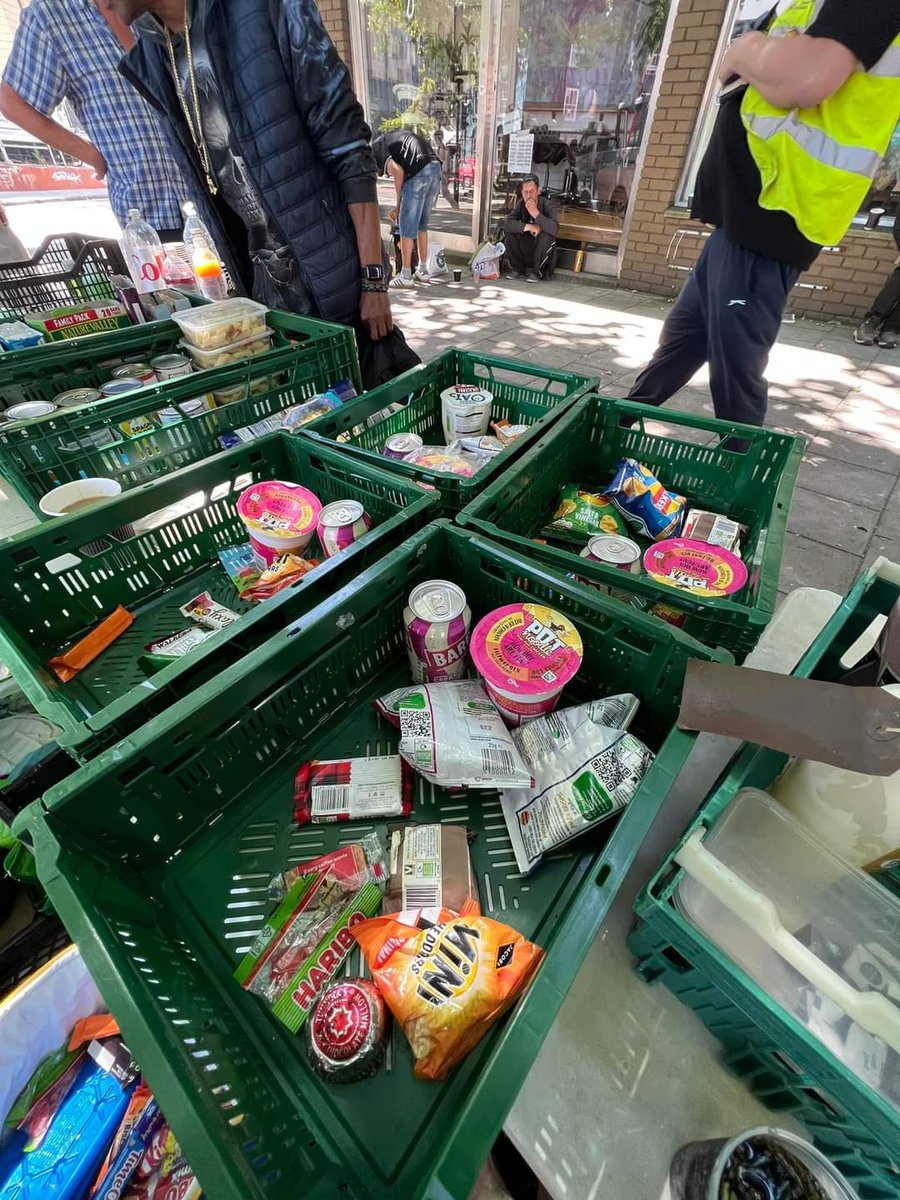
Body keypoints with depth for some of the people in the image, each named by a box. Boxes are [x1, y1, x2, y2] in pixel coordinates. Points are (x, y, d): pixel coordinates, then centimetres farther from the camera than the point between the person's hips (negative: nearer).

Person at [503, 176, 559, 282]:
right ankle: (517, 269, -2)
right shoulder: (521, 204, -5)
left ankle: (536, 273, -14)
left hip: (542, 252, -3)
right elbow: (507, 224, -20)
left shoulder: (549, 205, -15)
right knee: (508, 232, -17)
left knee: (546, 235, -33)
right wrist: (528, 227, -30)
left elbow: (554, 228, -33)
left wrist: (535, 213, -36)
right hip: (525, 251, 3)